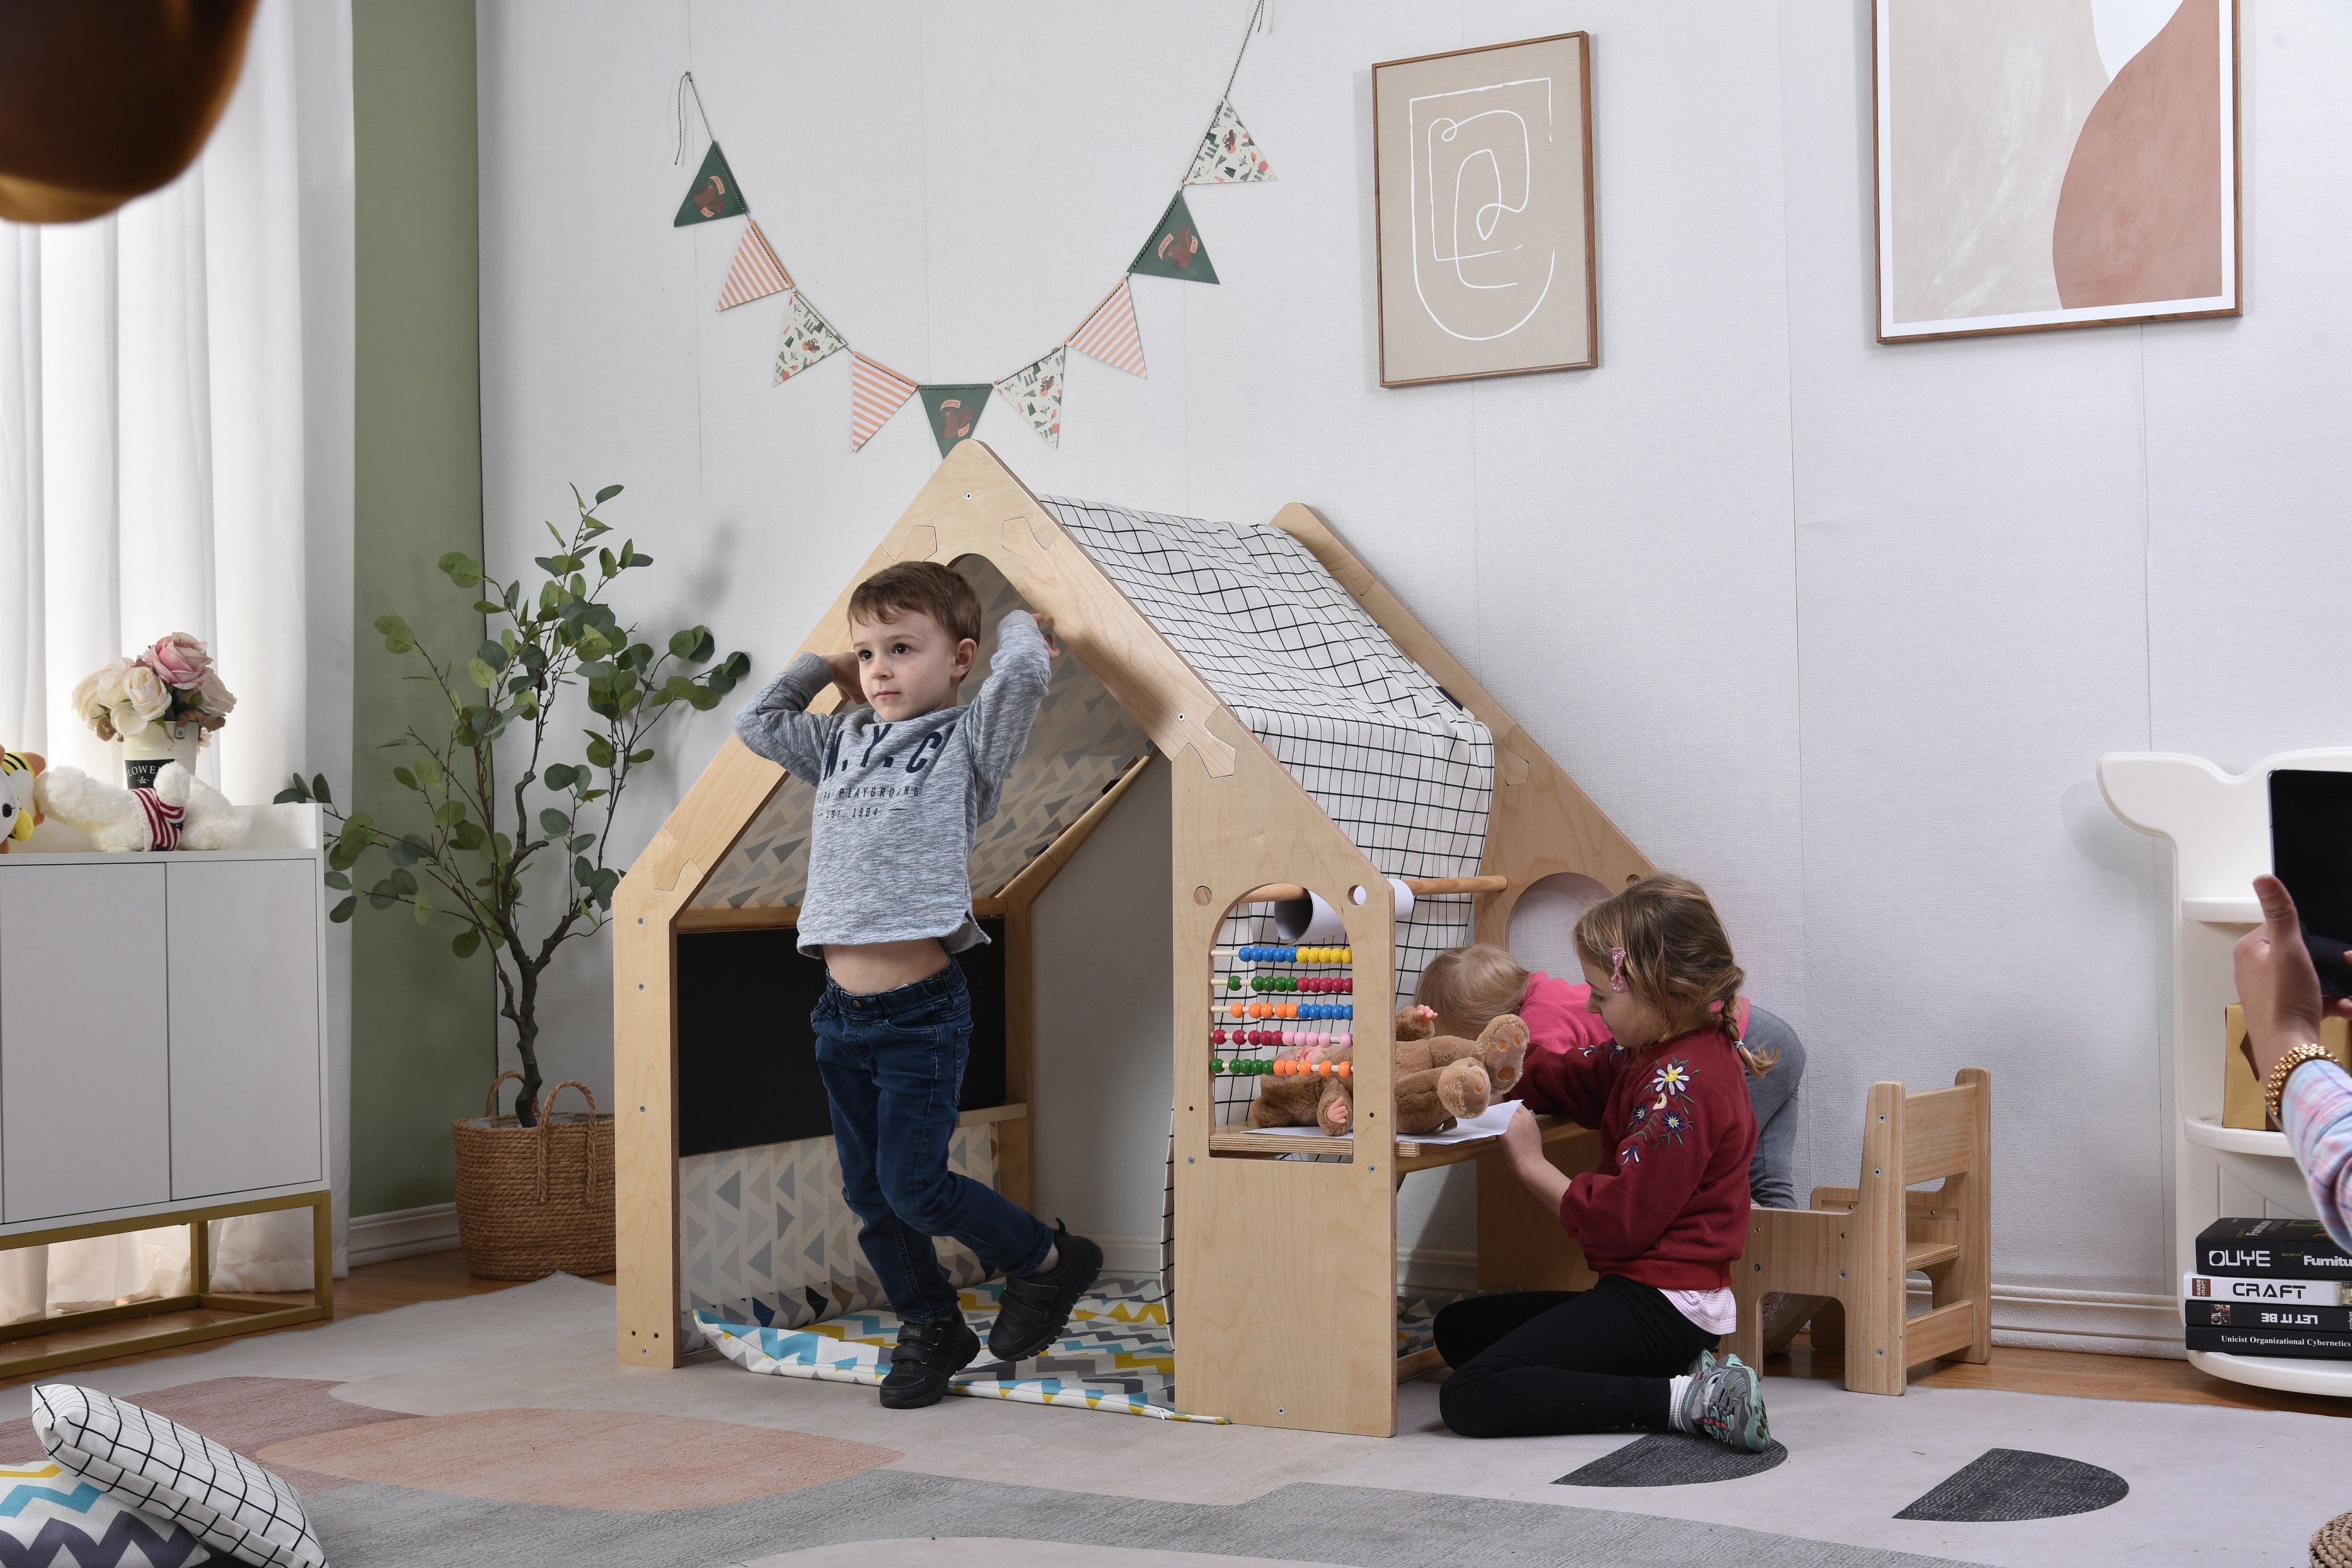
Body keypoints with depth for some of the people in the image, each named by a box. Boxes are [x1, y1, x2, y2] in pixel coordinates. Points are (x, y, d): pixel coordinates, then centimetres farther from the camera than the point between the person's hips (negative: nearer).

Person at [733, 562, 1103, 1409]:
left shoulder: (966, 743, -3)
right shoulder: (843, 743, 14)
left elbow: (1026, 669, -18)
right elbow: (755, 721, 24)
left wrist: (1018, 626, 2)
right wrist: (824, 665, 20)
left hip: (920, 1012, -6)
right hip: (841, 1011, 6)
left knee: (914, 1187, -8)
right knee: (867, 1192, 11)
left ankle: (1047, 1261, 15)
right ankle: (931, 1328, 28)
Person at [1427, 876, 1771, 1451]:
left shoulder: (1682, 1087, -21)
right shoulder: (1655, 1050, 9)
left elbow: (1621, 1221, -22)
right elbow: (1570, 1078, 20)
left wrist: (1531, 1165, -8)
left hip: (1662, 1308, -11)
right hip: (1642, 1292, 11)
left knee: (1469, 1399, -19)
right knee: (1458, 1329, 23)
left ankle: (1682, 1400, -19)